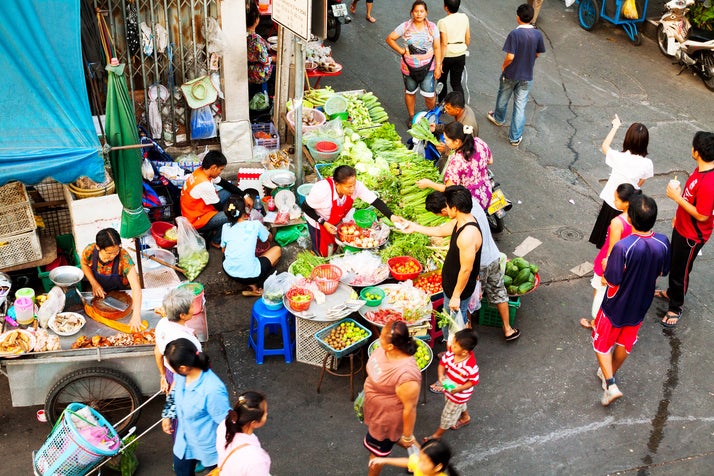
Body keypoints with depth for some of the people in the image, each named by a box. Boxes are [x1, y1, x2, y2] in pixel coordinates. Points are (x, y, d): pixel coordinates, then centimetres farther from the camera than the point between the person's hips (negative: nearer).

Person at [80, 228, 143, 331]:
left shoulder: (124, 257, -38)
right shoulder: (89, 251, -29)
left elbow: (136, 286, -42)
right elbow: (84, 264, -2)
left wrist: (136, 315, -51)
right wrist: (94, 284, -18)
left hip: (122, 292, -2)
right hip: (99, 293, 2)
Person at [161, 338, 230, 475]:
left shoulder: (212, 390, -42)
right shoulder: (183, 374, -19)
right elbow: (175, 388, 7)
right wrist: (167, 415, 11)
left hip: (208, 445, -6)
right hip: (184, 439, 7)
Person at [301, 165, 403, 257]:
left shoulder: (356, 186, -31)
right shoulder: (323, 190, -40)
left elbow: (375, 201, -28)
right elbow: (306, 207, -25)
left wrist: (392, 216, -40)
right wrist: (323, 223, -29)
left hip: (337, 221, 4)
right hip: (318, 222, -4)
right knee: (322, 254, 11)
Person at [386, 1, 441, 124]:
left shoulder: (432, 27, -5)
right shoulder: (405, 27, -9)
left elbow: (437, 48, -3)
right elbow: (389, 39, -4)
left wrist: (438, 67, -6)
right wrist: (402, 51, -10)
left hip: (428, 67, 0)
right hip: (409, 67, 1)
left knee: (429, 94, -5)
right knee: (410, 92, 17)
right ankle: (411, 117, 39)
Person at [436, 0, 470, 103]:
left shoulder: (443, 22, -21)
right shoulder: (464, 17, -5)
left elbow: (444, 44, -22)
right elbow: (468, 38, 4)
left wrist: (440, 62, -15)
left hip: (447, 55, -4)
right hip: (460, 55, 4)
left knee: (442, 80, 20)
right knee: (456, 82, 13)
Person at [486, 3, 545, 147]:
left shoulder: (515, 34, -23)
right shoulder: (538, 34, -9)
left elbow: (510, 56, -24)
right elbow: (537, 54, 4)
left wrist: (503, 66, -4)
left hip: (510, 74, -3)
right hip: (526, 76, 3)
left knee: (503, 98, 25)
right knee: (520, 106, 9)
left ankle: (499, 118, 52)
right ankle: (515, 137, 13)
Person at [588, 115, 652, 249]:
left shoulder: (619, 157, -24)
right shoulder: (647, 164, -20)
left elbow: (604, 146, -2)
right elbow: (640, 183, -2)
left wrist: (615, 127, 8)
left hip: (611, 203, 0)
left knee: (606, 238, 23)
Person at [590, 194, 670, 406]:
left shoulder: (623, 247, -35)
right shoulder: (663, 243, -18)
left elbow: (612, 280, -26)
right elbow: (662, 272, -2)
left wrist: (606, 267, -6)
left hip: (615, 307, -5)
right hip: (640, 306, 5)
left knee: (601, 343, 19)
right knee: (625, 343, 27)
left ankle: (610, 384, 11)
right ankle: (609, 374, 47)